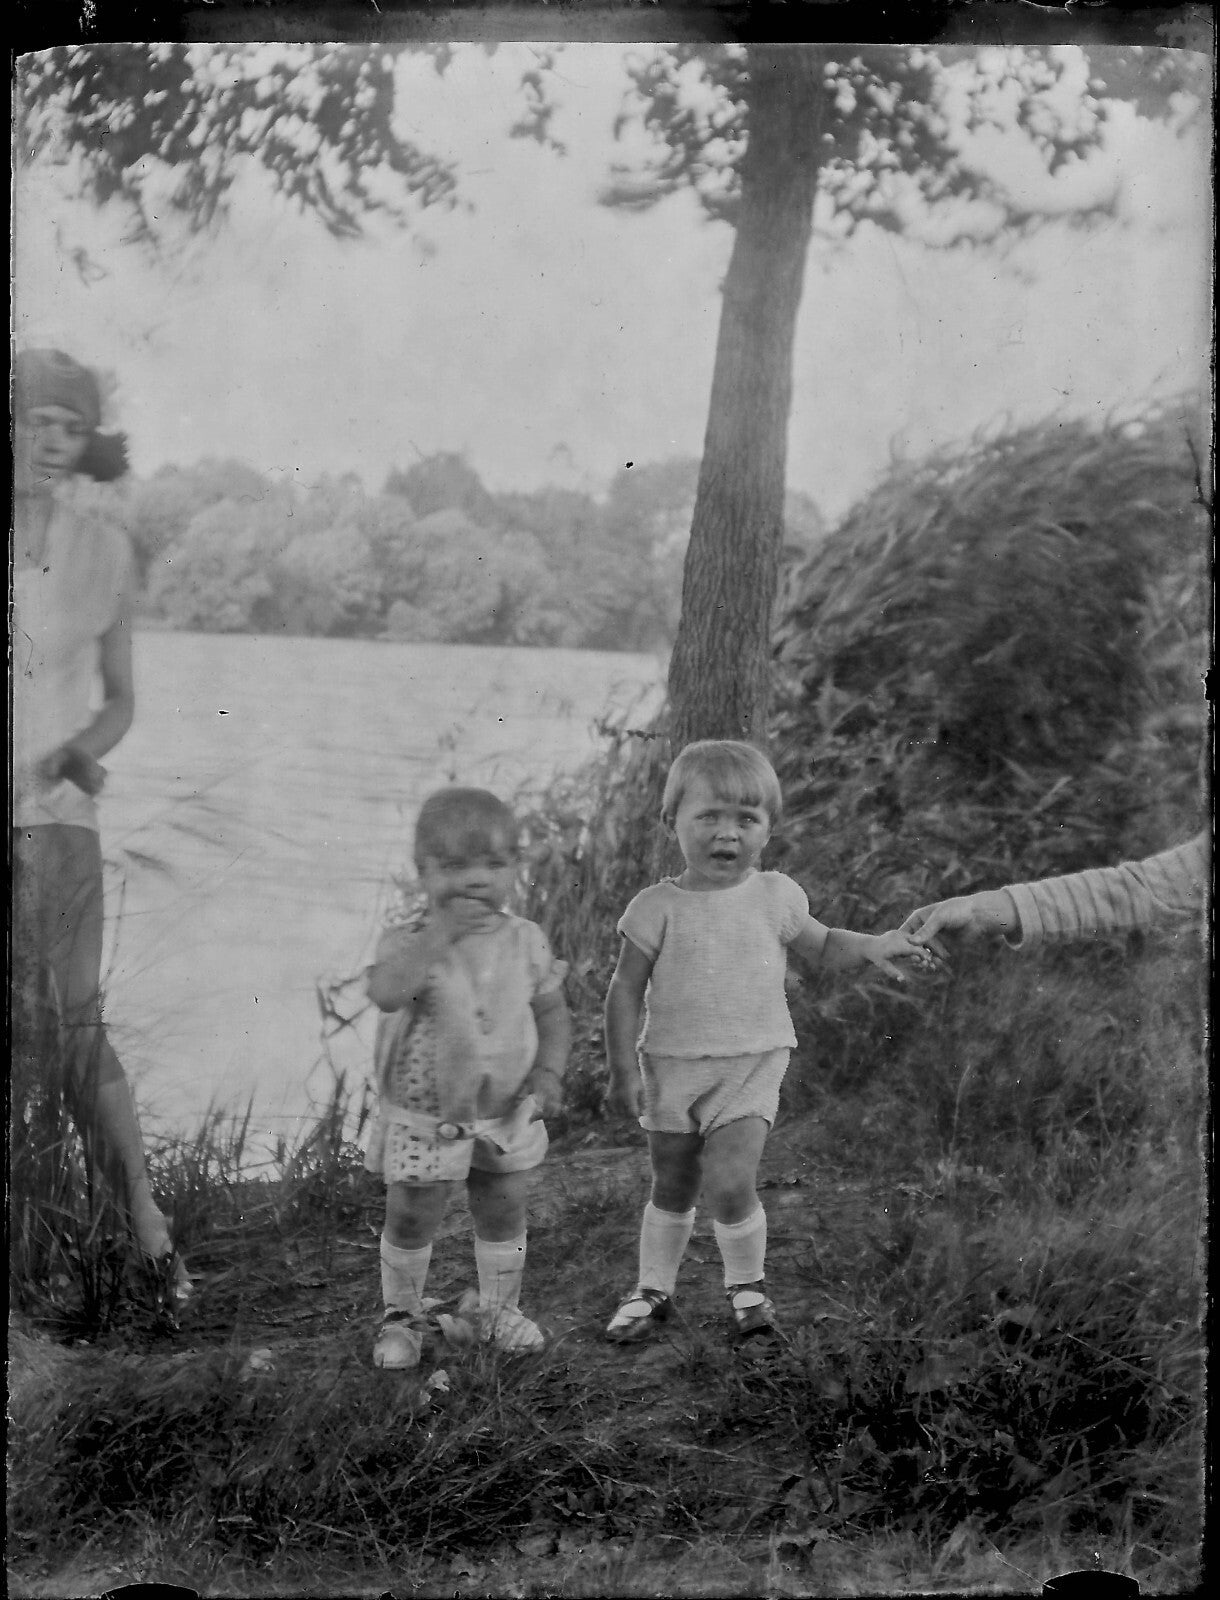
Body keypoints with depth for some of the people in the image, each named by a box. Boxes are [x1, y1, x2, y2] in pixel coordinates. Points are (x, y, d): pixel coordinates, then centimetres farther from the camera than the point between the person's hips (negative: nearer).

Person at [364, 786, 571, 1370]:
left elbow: (552, 1013, 4)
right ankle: (401, 1313, 33)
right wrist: (442, 930, -37)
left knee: (503, 1213, 16)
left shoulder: (525, 939, -5)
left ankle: (498, 1306, 39)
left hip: (507, 1114, 3)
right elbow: (386, 992, -37)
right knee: (411, 1219, 11)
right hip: (423, 1117, -3)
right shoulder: (409, 935, -16)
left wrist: (548, 1071, -11)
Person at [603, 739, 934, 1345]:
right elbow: (625, 993, -3)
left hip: (751, 1065, 0)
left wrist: (872, 946, -3)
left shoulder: (774, 897, -1)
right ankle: (652, 1290, 32)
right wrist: (622, 1073, -6)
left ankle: (747, 1284, 11)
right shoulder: (657, 908, -8)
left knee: (730, 1183, -14)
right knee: (672, 1190, 12)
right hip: (671, 1065, 0)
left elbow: (822, 948, 16)